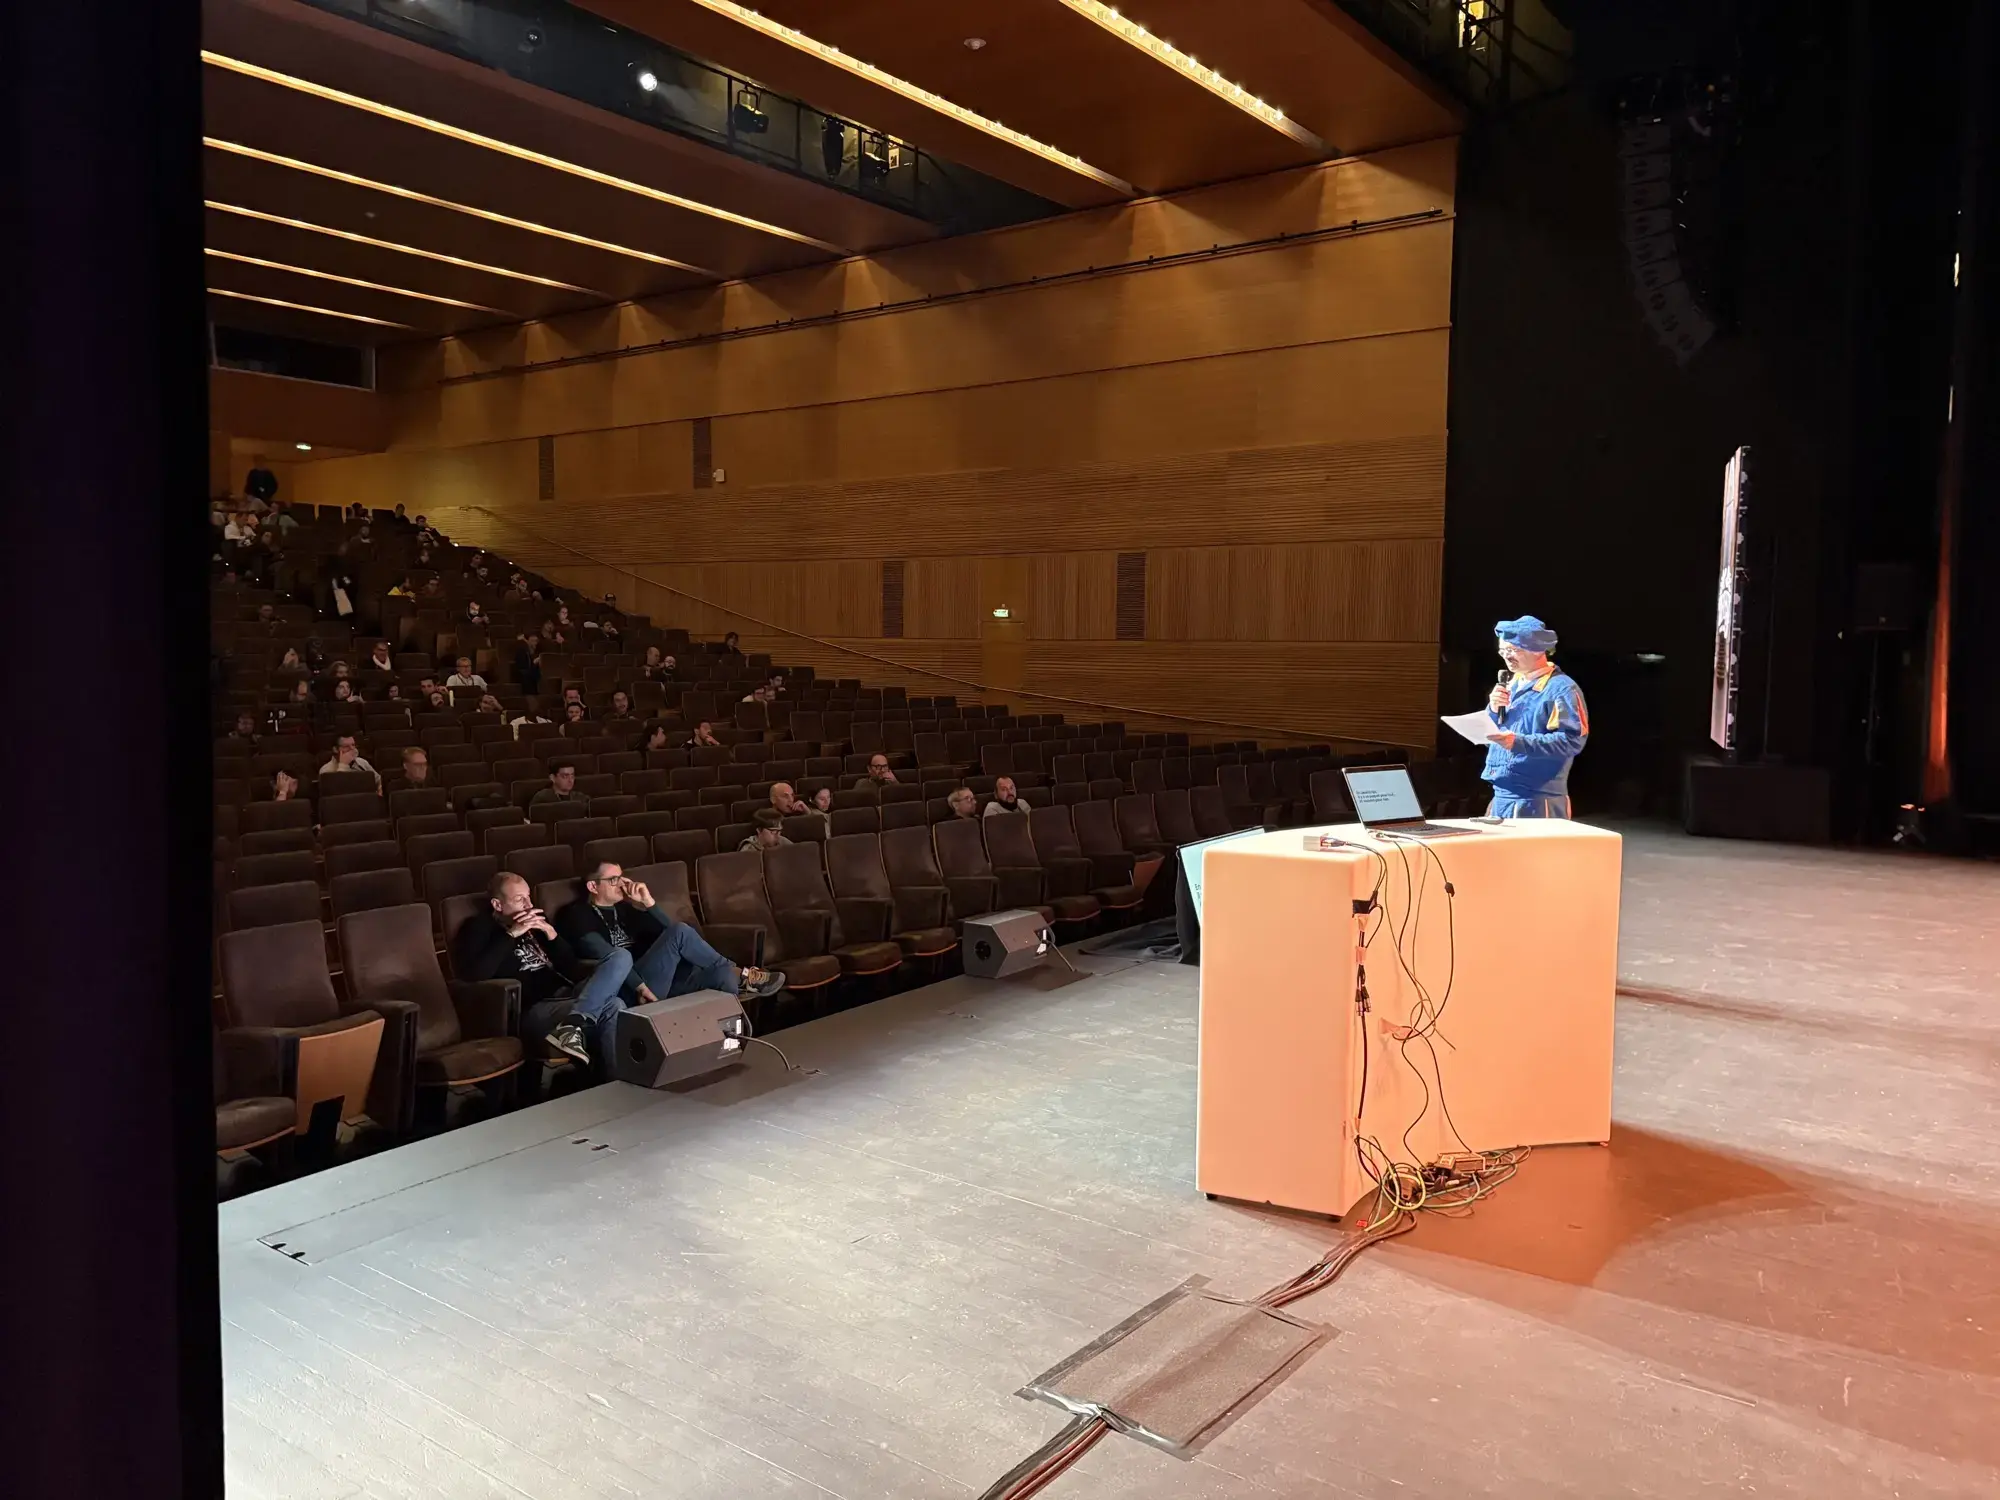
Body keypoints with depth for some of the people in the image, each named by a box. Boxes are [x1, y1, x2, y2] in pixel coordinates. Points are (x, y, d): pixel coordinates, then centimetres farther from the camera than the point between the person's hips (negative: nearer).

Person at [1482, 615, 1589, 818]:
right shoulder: (1513, 683, 17)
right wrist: (1493, 710, -2)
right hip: (1501, 795, 8)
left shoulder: (1561, 689, -8)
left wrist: (1519, 742, -26)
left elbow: (1572, 740, -18)